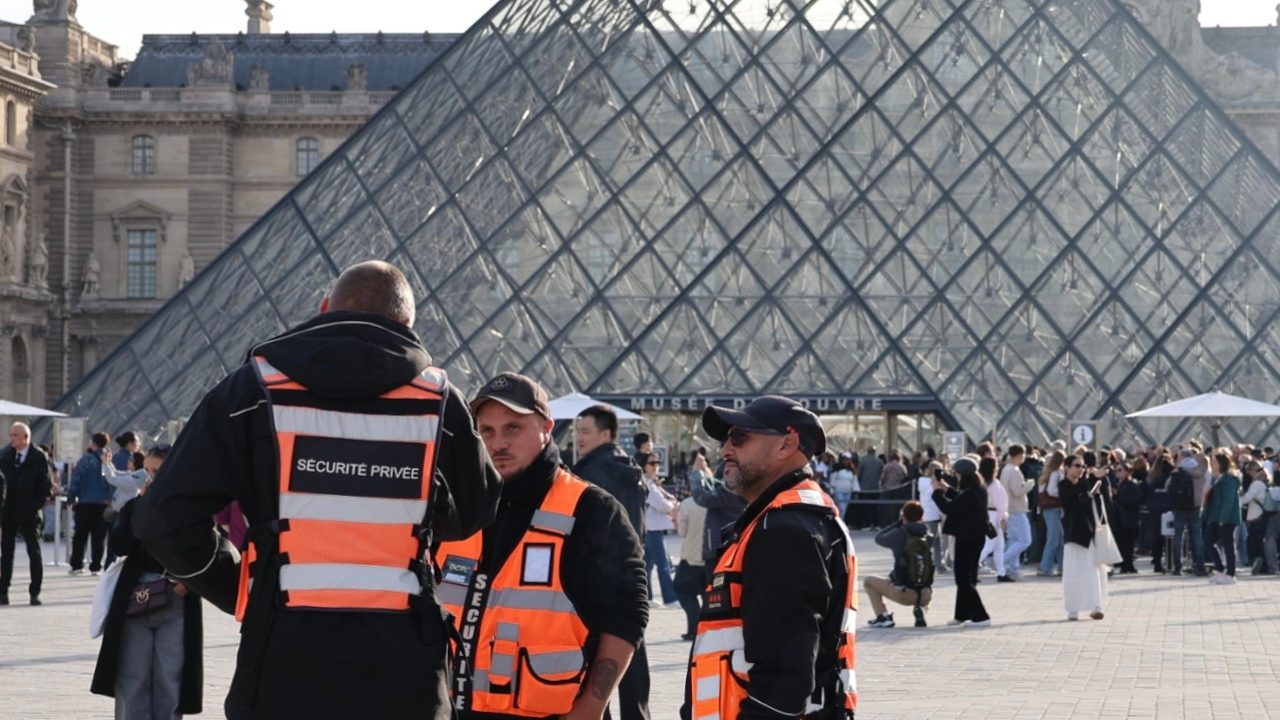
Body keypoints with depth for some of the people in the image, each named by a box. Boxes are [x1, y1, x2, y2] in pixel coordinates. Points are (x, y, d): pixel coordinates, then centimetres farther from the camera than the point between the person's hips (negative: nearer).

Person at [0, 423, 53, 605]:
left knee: (34, 552, 2)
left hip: (28, 513, -3)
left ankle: (34, 593, 5)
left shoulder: (39, 457, -5)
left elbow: (47, 485, -4)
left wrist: (36, 506, -12)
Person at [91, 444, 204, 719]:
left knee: (169, 681, 2)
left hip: (176, 603, -2)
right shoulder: (135, 507, 7)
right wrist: (143, 506, -11)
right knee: (131, 681, 2)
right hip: (134, 601, 2)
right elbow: (120, 545, -8)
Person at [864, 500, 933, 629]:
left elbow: (879, 538, 10)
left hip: (904, 593, -3)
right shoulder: (929, 536, 3)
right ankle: (919, 609, 10)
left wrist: (898, 524, 16)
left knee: (868, 581, 18)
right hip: (925, 596, 3)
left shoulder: (899, 534, -7)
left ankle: (883, 617, 5)